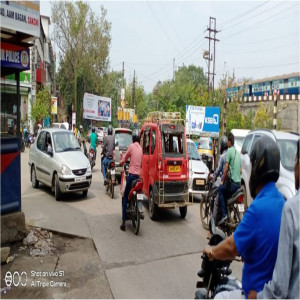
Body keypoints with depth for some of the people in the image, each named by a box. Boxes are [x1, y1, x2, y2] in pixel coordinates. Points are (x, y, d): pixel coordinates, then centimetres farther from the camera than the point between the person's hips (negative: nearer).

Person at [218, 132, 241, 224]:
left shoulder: (229, 151, -8)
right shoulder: (238, 152, 17)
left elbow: (226, 168, -14)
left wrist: (222, 181, -4)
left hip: (232, 182, -8)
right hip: (239, 183, 8)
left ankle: (224, 215, -8)